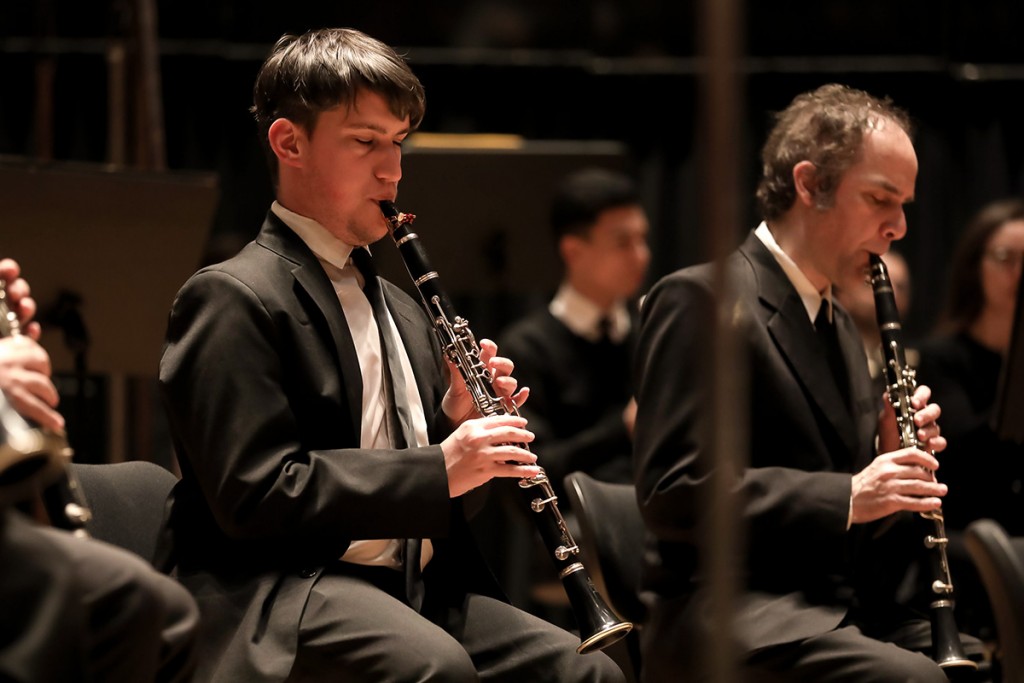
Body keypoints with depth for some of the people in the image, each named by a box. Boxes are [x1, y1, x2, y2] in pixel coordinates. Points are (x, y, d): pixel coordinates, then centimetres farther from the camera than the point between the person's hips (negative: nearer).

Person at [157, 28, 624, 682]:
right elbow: (254, 495, -15)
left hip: (417, 586, 8)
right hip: (281, 603, -7)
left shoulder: (400, 309, 24)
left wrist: (464, 427, 4)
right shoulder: (231, 300, -4)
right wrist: (438, 470, -17)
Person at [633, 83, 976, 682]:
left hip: (850, 611, 8)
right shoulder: (701, 302, -5)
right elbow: (672, 492, -15)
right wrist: (847, 496, -20)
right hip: (727, 620, -8)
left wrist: (895, 463, 4)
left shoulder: (840, 326, 22)